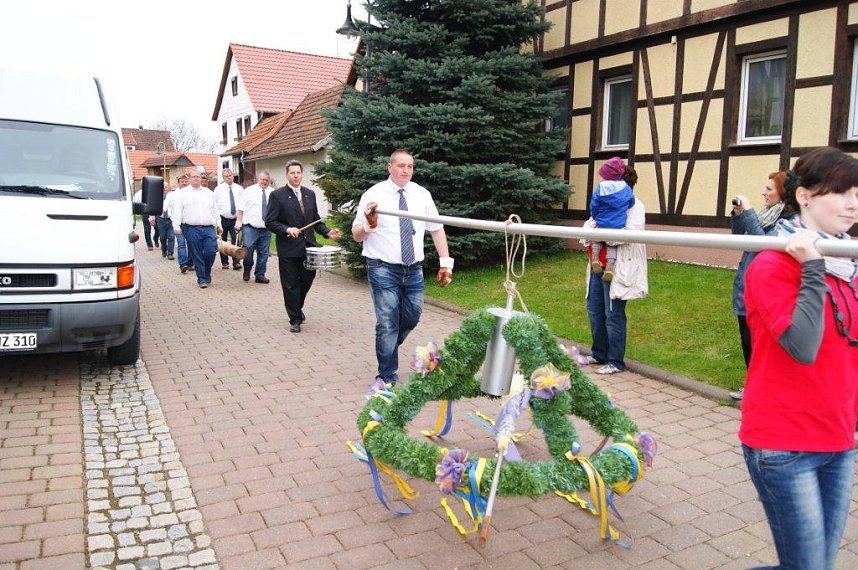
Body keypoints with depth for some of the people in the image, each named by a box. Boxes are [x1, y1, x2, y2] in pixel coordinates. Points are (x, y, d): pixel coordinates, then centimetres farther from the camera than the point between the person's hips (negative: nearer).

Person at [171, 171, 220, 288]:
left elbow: (215, 210, 22)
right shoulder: (182, 193, 7)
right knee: (197, 256, 0)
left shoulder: (209, 193, 18)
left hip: (208, 228, 2)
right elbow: (176, 211, 2)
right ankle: (202, 279, 9)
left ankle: (207, 274, 15)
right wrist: (176, 226, -6)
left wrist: (218, 223, 15)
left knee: (211, 251, -9)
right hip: (191, 229, -2)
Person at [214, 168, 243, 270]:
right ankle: (224, 262, 18)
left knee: (235, 241, -10)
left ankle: (236, 262, -8)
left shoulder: (239, 189, 5)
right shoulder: (218, 189, 2)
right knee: (223, 242, 8)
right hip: (223, 219, 0)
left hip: (235, 219, 0)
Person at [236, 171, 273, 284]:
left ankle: (260, 275, 17)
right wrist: (238, 224, -5)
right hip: (250, 227, -3)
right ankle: (247, 270, 12)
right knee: (248, 250, -13)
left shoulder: (273, 193, 9)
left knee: (263, 253, 6)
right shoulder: (248, 191, 2)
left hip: (266, 228, 3)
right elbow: (241, 209, 1)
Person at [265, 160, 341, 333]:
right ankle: (295, 319, 16)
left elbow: (315, 219, 15)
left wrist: (328, 232, 0)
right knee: (291, 284, 3)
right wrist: (287, 229, -22)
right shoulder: (277, 195, -5)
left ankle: (297, 308, 39)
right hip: (288, 248, -4)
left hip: (308, 246, 5)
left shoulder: (310, 194, 11)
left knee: (307, 279, 12)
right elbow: (269, 222, -7)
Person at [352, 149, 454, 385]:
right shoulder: (373, 195, -5)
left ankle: (387, 349, 44)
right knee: (388, 324, -2)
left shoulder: (422, 194, 3)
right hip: (383, 270, -4)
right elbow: (356, 235, -2)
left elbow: (437, 229, 8)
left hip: (414, 270, 4)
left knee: (412, 319, 14)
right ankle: (388, 378, 14)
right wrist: (369, 225, -24)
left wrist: (446, 262, 2)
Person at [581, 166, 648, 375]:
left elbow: (630, 233, -21)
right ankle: (599, 354, 29)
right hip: (597, 267, 8)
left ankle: (615, 362, 9)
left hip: (617, 269, -8)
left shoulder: (634, 206, -6)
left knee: (613, 316, -3)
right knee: (594, 311, 14)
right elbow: (590, 224, 16)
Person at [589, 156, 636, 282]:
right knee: (612, 246, 15)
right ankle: (609, 267, 0)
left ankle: (595, 258, 2)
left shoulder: (601, 187, -12)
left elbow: (594, 205, -6)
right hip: (618, 226, 2)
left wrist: (595, 216, 14)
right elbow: (631, 202, 12)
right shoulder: (626, 188, -2)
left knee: (596, 241, 23)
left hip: (602, 224, -2)